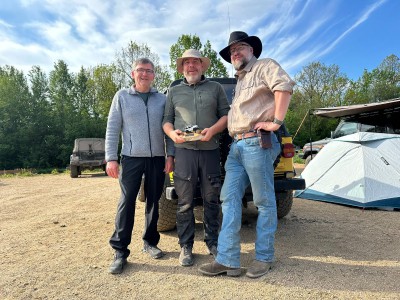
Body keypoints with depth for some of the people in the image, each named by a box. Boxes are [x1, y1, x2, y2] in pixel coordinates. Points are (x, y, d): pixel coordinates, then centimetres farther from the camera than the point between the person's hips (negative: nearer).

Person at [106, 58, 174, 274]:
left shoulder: (162, 99, 11)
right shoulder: (122, 96, 6)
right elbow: (112, 129, 2)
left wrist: (170, 155, -1)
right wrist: (111, 158, -7)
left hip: (157, 159, 2)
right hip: (131, 158, -2)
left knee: (153, 202, 9)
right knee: (127, 202, -4)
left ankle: (150, 242, 24)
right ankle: (120, 250, 6)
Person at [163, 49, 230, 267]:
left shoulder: (215, 88, 15)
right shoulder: (174, 91, 18)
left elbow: (226, 114, 9)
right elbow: (166, 120, 13)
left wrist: (213, 129, -10)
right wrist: (172, 133, -9)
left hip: (210, 150, 0)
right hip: (184, 150, 0)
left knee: (211, 200, 6)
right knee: (185, 202, 1)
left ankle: (212, 242, 21)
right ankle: (185, 246, 13)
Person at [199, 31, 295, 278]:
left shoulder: (264, 66, 3)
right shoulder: (240, 80, 28)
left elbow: (284, 85, -16)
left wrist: (276, 121, -19)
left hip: (257, 143, -9)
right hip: (236, 145, 9)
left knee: (264, 202, 1)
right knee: (229, 199, 2)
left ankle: (264, 258, 13)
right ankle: (228, 260, 7)